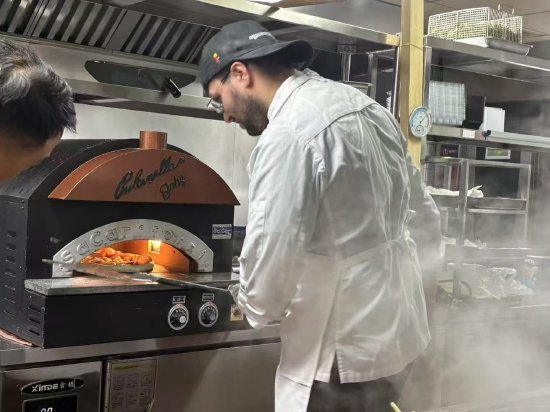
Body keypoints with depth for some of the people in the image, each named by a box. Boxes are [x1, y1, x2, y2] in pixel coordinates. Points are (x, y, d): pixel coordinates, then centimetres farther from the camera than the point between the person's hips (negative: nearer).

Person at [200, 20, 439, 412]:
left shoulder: (289, 134, -21)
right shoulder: (360, 102, 8)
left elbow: (271, 251, -21)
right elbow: (418, 210, 16)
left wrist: (257, 306, 0)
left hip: (347, 346, -9)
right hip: (395, 326, 9)